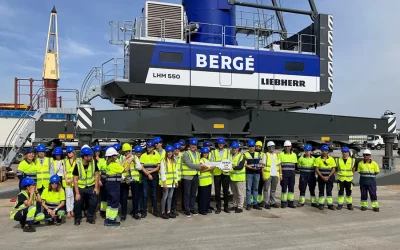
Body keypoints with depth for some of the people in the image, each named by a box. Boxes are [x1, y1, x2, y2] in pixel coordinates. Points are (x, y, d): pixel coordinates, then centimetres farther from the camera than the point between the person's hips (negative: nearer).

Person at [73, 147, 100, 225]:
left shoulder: (93, 162, -9)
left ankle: (89, 217, 17)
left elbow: (96, 175, -1)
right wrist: (77, 193, -15)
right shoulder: (78, 165, -16)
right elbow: (75, 180, -13)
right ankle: (78, 218, 23)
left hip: (91, 187, 2)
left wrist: (96, 187, -6)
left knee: (94, 201, -5)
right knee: (77, 203, -2)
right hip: (80, 187, -2)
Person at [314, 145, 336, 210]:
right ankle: (321, 204, 10)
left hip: (330, 177, 0)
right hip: (321, 177, 0)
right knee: (321, 191, 4)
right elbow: (316, 169, -3)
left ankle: (330, 204, 9)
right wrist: (322, 177, -13)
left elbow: (333, 169, -1)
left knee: (329, 191, 4)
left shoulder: (331, 159, 3)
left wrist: (328, 177, -12)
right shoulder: (318, 159, 1)